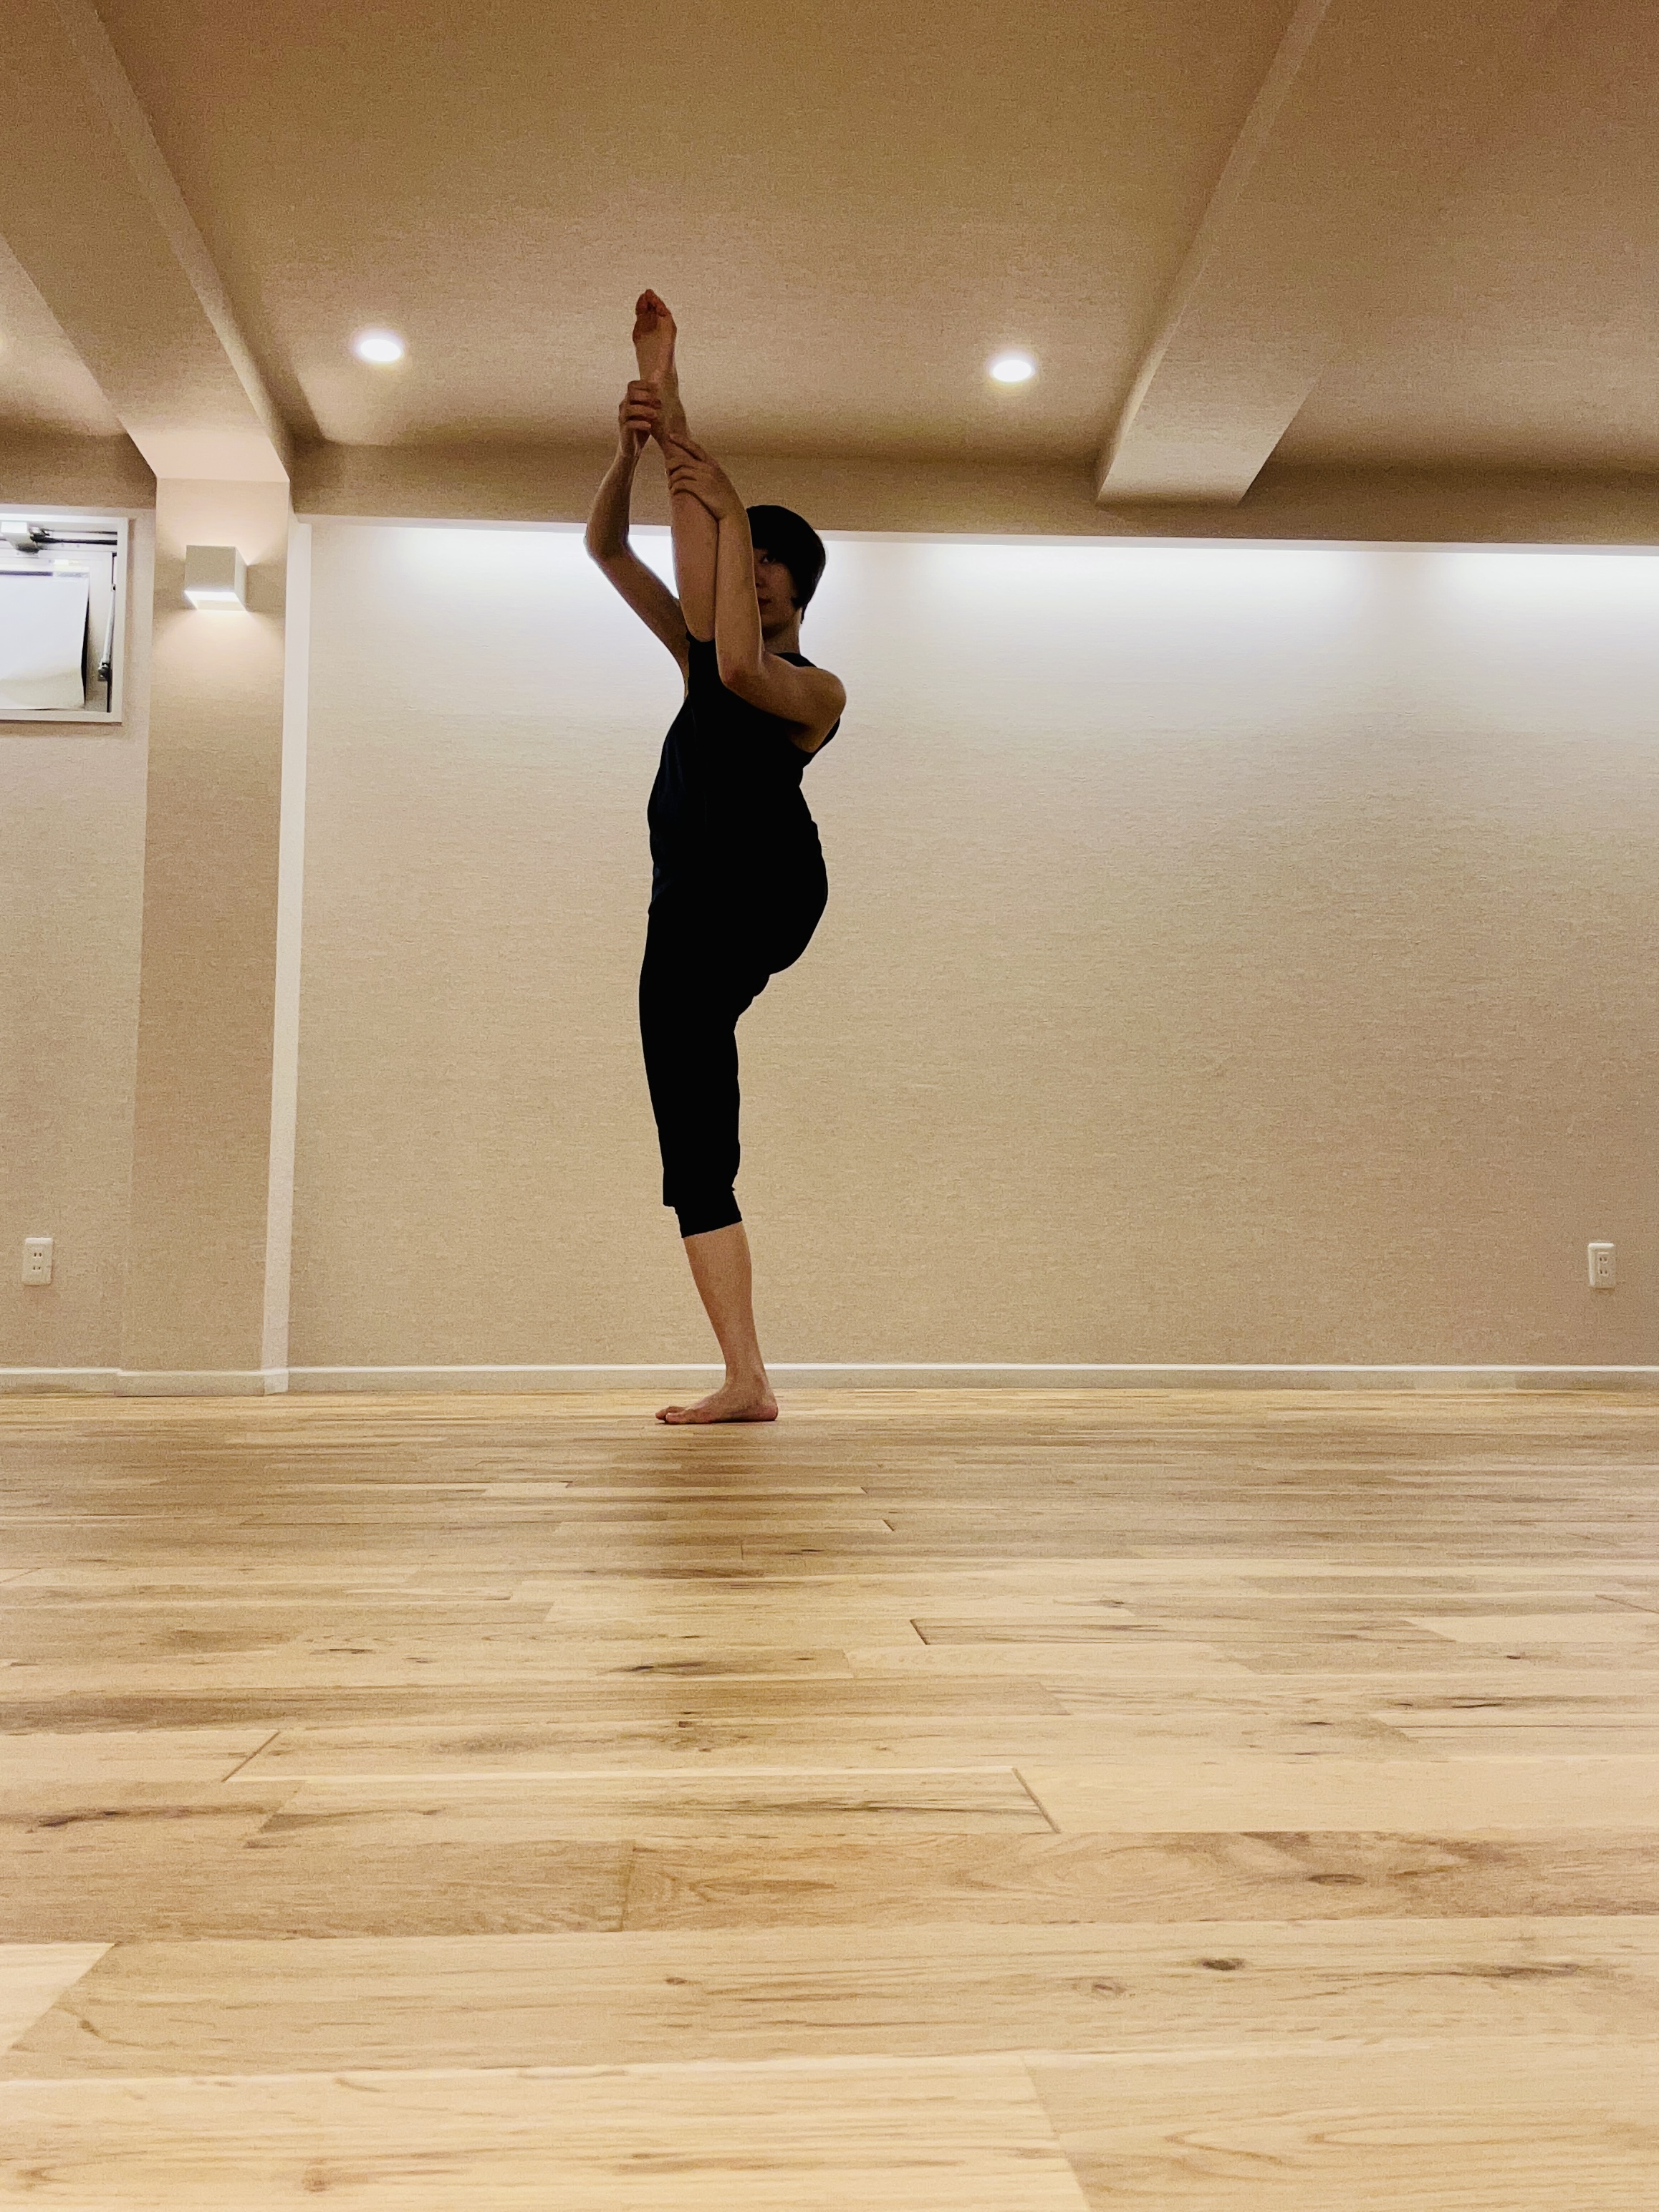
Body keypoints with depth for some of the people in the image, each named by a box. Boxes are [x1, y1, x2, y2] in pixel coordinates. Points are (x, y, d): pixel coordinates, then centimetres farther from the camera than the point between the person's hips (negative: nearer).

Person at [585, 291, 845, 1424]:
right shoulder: (702, 657, 25)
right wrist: (633, 441, 1)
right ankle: (747, 1381, -2)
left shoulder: (818, 689, 7)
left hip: (764, 893, -5)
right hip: (691, 921, 5)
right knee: (696, 1149, -3)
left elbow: (739, 665, -18)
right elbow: (605, 546, 17)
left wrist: (728, 512, -12)